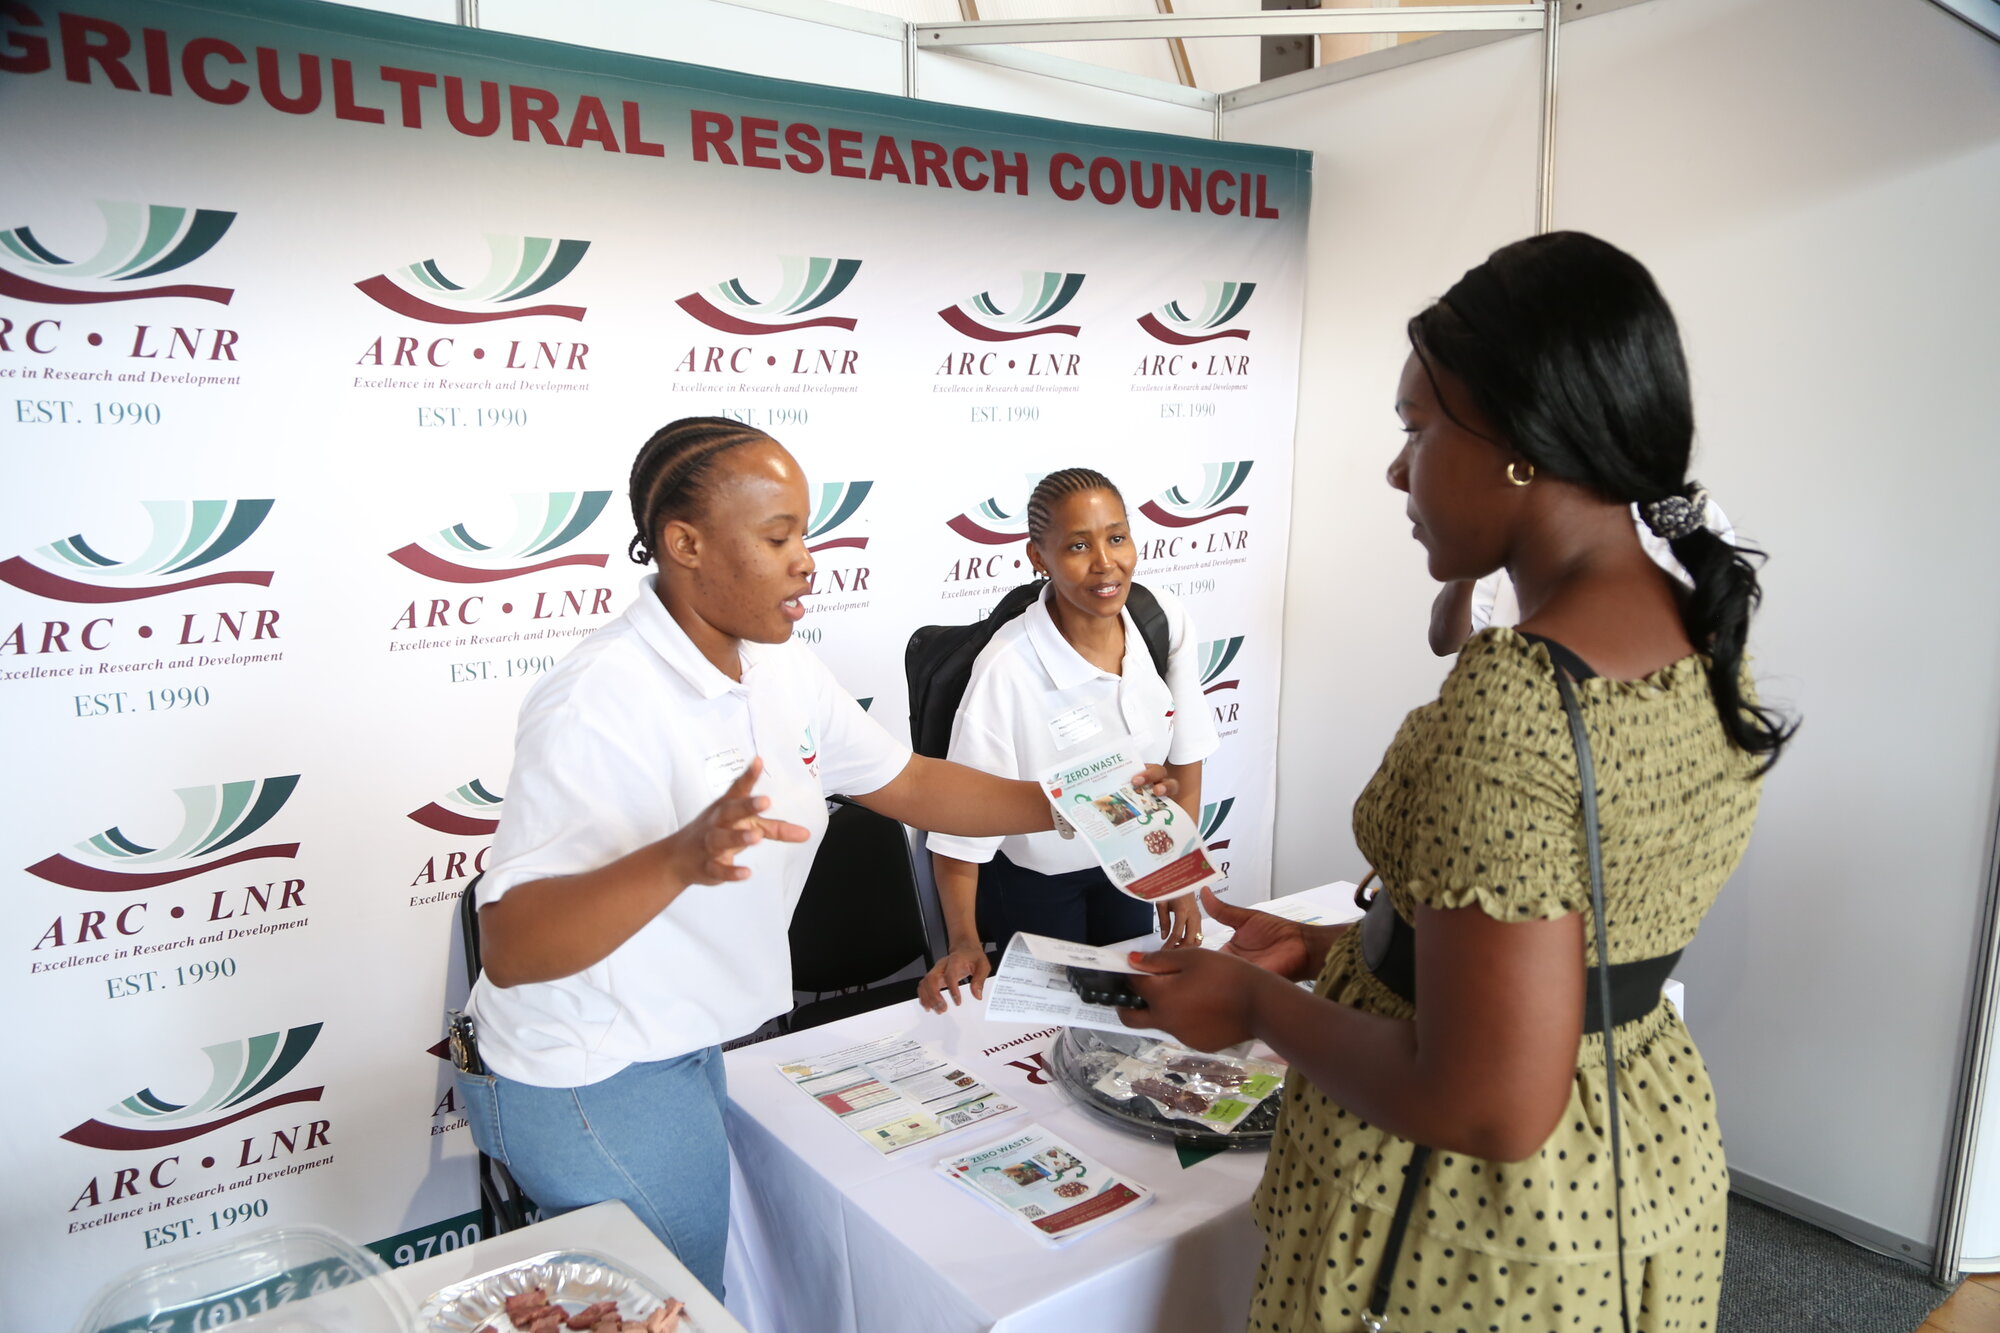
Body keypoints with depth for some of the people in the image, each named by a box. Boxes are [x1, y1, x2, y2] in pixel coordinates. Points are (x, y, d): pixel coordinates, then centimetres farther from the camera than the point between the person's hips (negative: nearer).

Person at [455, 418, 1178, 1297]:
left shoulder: (781, 670, -2)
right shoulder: (599, 703, -28)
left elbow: (909, 785, 7)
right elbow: (509, 949, -33)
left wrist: (1067, 807, -1)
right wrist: (680, 861, -49)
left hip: (682, 1052, 8)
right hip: (589, 1088, -8)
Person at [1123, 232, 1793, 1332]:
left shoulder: (1507, 703, -30)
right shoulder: (1711, 652, -2)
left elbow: (1491, 1107, -29)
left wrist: (1259, 1006, -15)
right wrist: (1326, 948, 8)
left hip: (1470, 1230, -7)